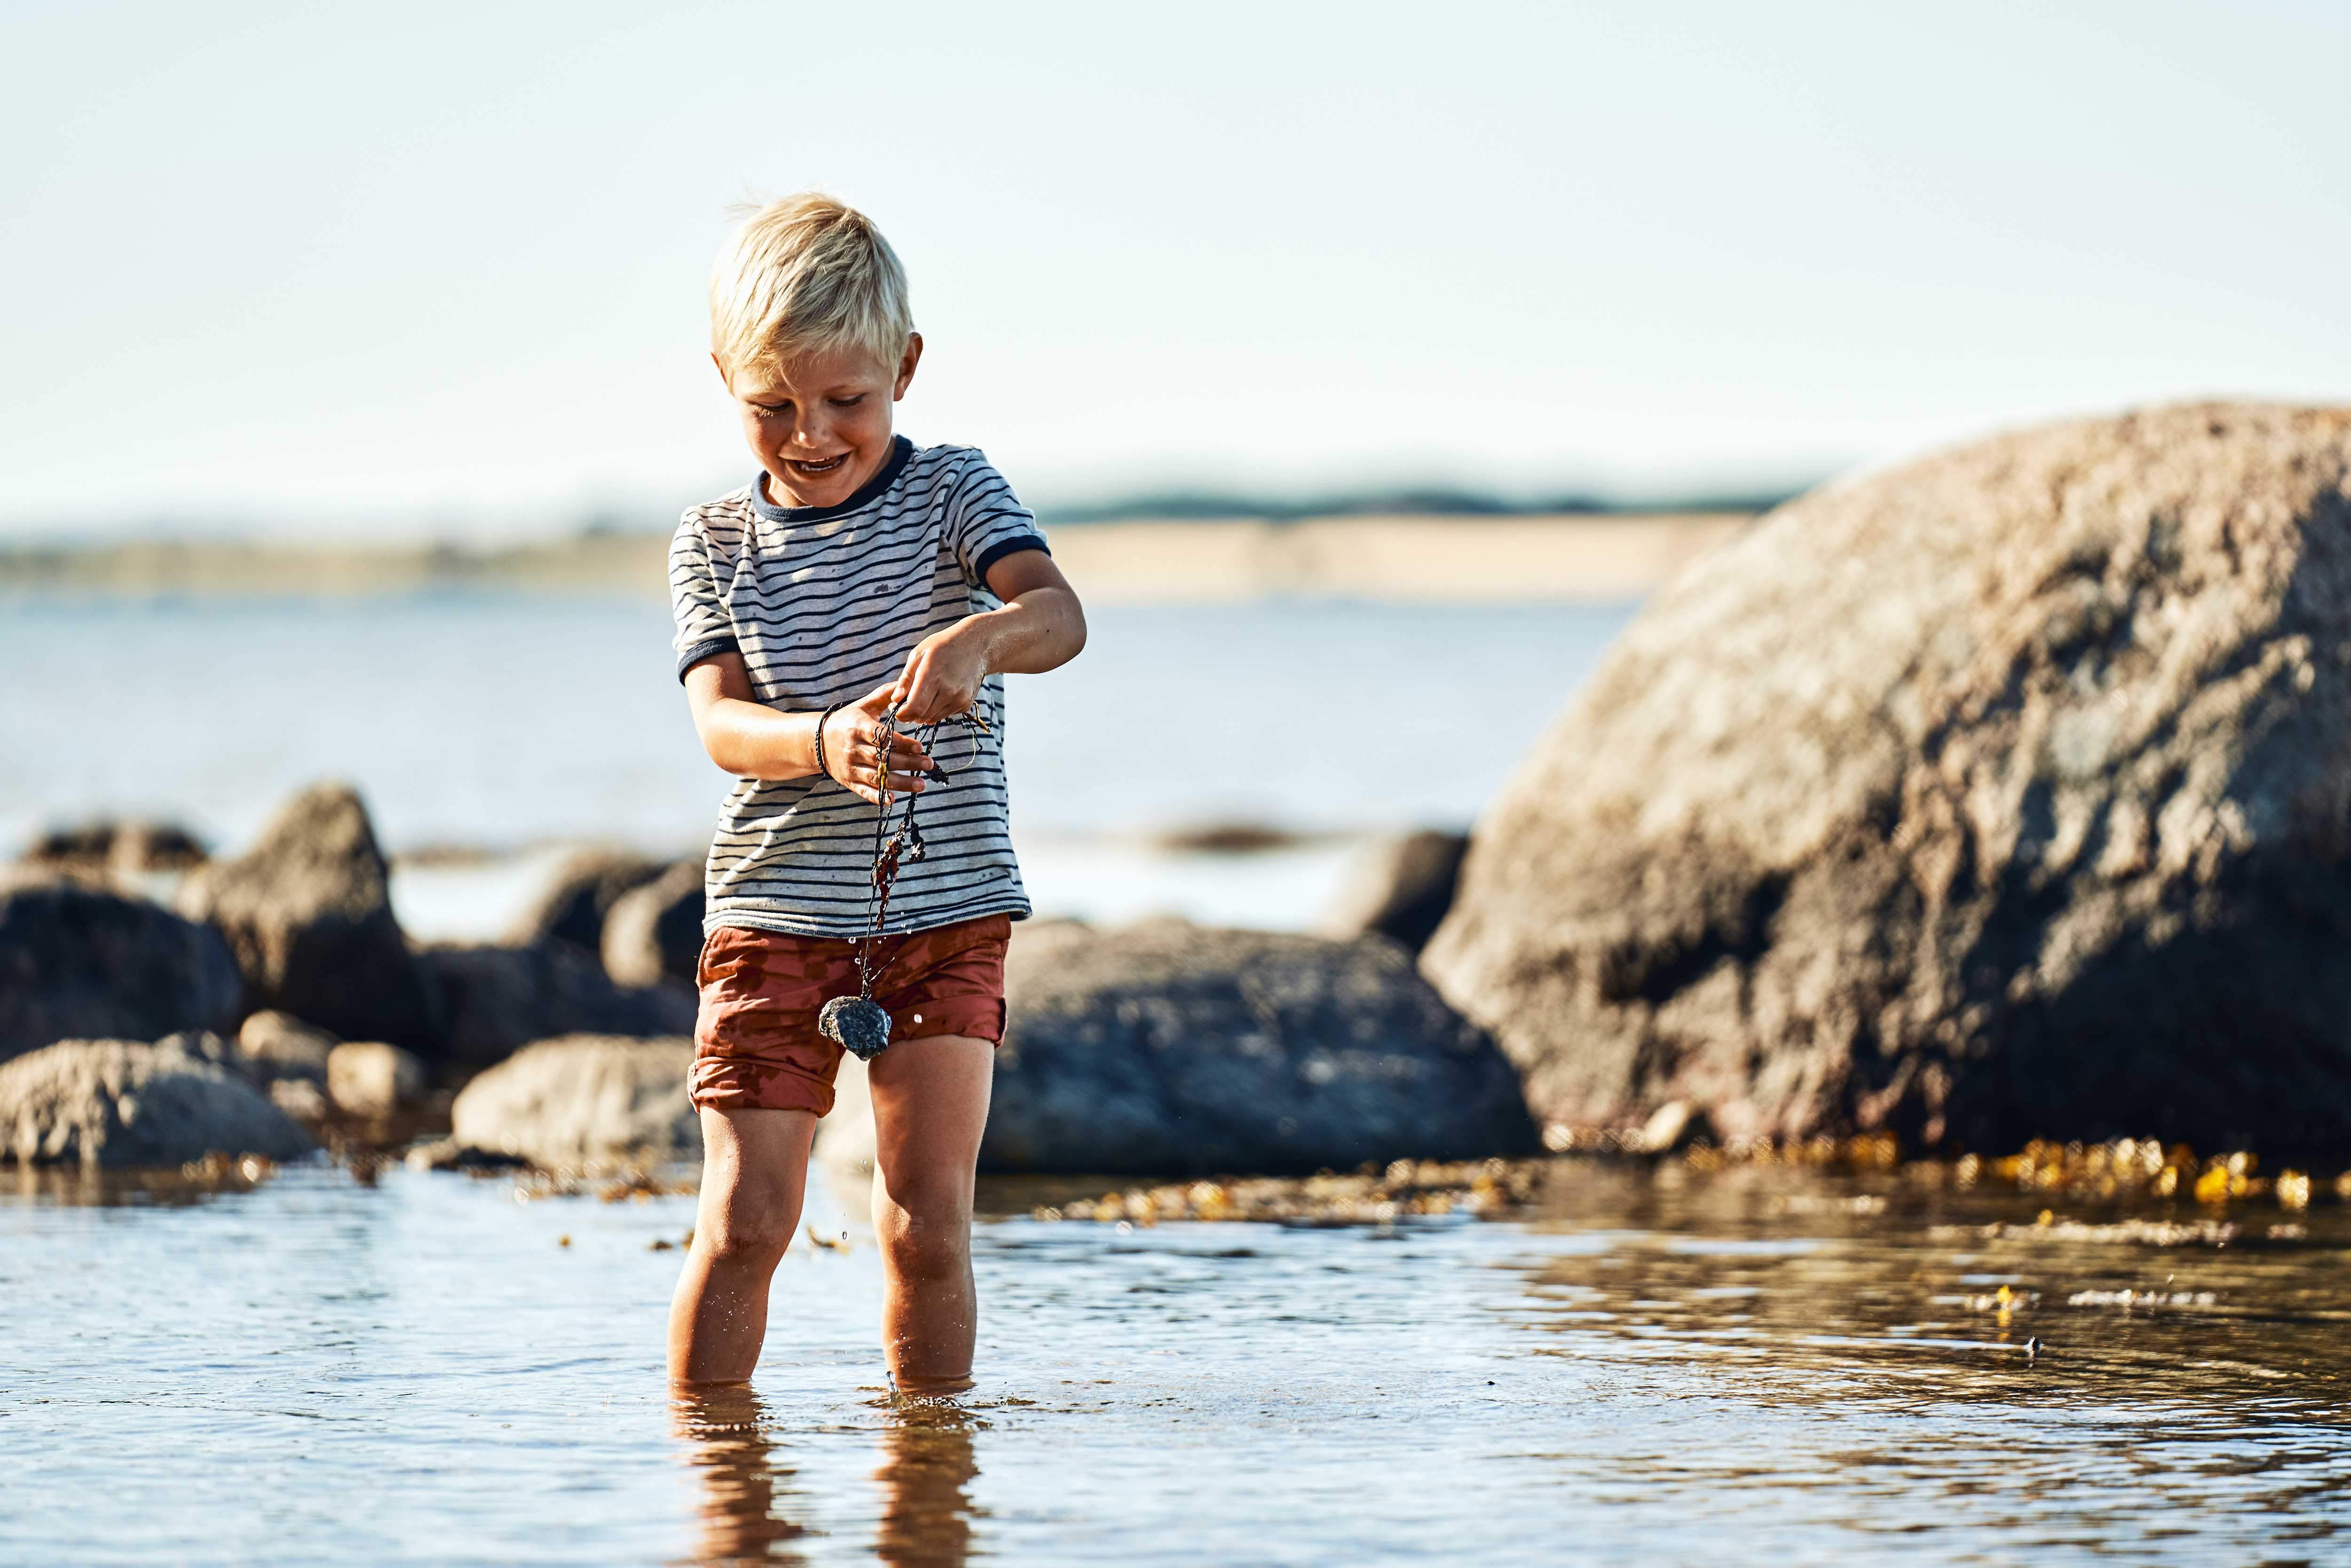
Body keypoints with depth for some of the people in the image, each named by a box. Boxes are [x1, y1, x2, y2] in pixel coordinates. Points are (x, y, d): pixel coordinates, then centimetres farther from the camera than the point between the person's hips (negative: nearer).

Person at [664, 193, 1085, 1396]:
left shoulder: (951, 495, -1)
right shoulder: (715, 543, 2)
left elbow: (1060, 617, -20)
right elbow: (721, 721, -12)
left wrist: (975, 638, -44)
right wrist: (822, 742, -35)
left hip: (947, 906, 0)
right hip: (774, 908, 0)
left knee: (926, 1218, -2)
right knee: (746, 1217, -5)